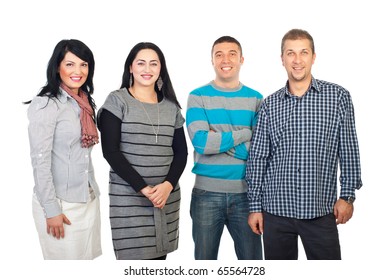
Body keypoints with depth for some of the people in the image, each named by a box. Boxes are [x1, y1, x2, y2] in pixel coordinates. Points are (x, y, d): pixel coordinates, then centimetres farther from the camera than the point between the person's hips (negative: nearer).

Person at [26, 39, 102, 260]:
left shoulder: (85, 103, 9)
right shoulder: (45, 105, -13)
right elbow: (40, 161, -16)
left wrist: (92, 191, 15)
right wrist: (51, 209, -16)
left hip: (89, 199, 7)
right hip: (60, 202, -7)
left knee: (88, 256, 14)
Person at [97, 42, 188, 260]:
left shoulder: (171, 107, 11)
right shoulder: (117, 101, 0)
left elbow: (181, 152, 9)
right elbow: (110, 151, -8)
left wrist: (168, 185, -9)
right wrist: (143, 188, -14)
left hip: (167, 197, 4)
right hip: (128, 197, -4)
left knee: (159, 256, 6)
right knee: (133, 257, -6)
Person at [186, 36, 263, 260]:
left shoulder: (255, 98, 5)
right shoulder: (198, 97, 0)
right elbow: (201, 142, -16)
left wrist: (218, 140, -14)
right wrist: (246, 133, -11)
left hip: (246, 192, 1)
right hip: (207, 193, -1)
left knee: (252, 260, 10)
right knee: (204, 260, 13)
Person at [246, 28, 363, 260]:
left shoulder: (338, 97, 1)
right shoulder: (270, 104, 4)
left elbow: (349, 151, 2)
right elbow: (258, 158, 5)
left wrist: (347, 195, -2)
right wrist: (255, 206, 3)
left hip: (321, 210, -1)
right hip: (276, 210, 2)